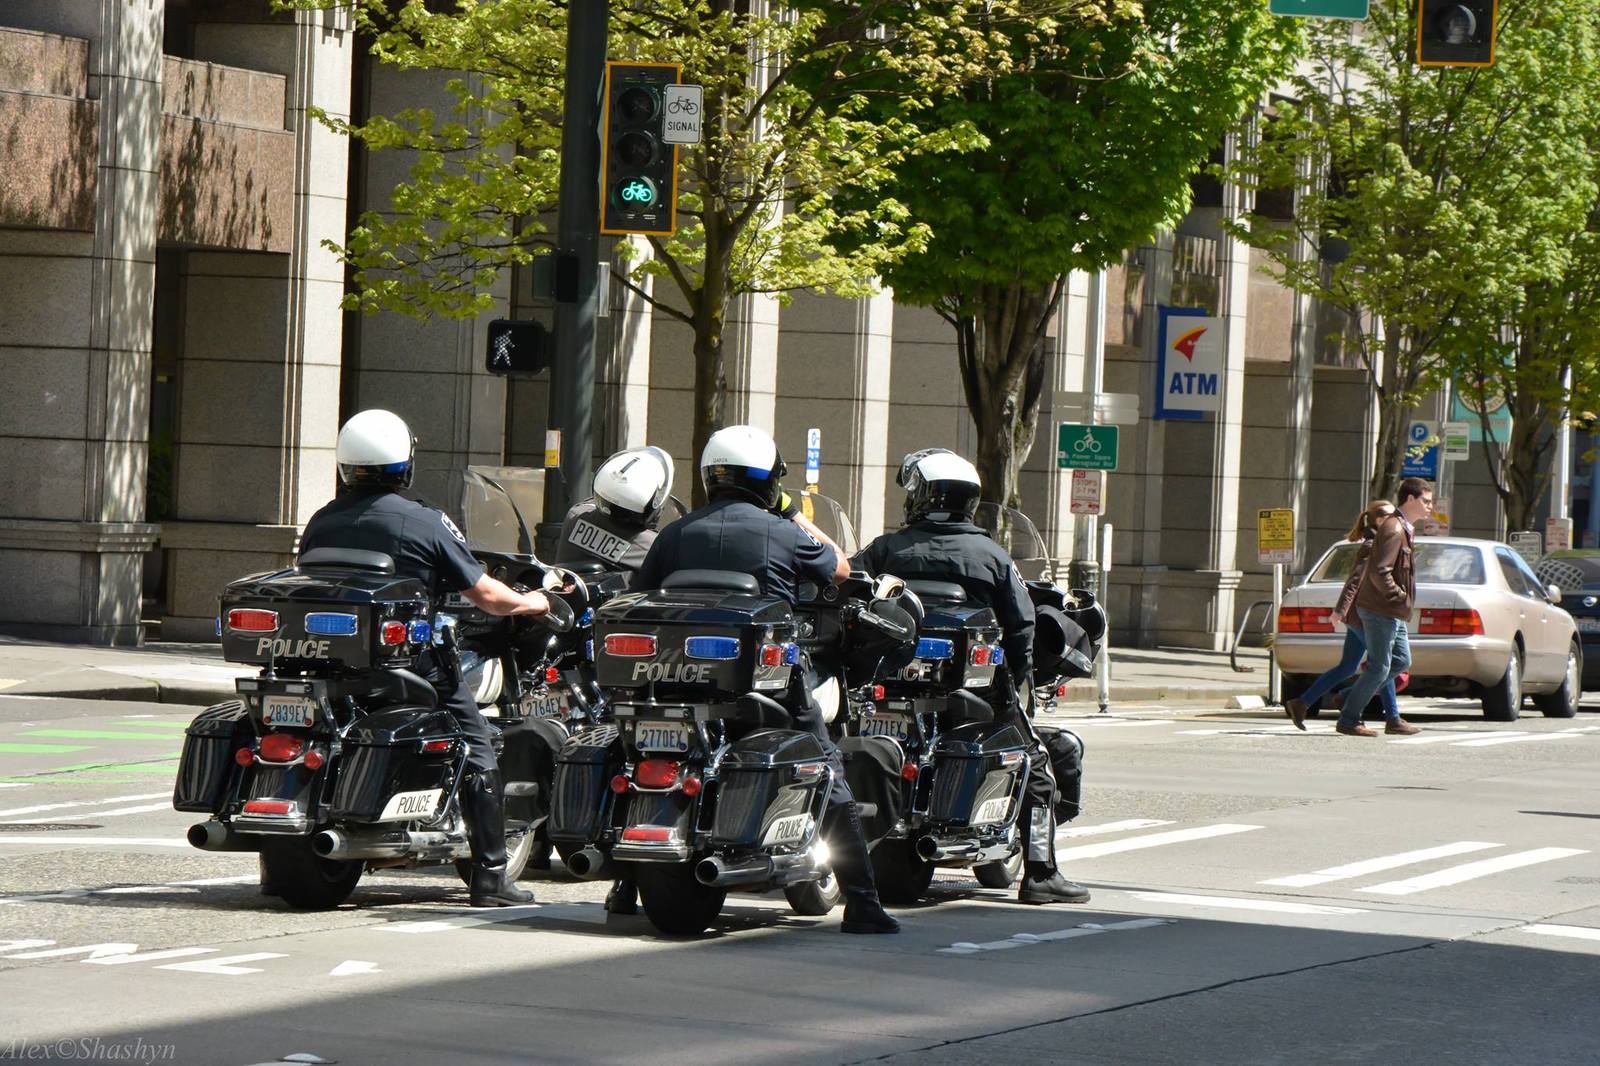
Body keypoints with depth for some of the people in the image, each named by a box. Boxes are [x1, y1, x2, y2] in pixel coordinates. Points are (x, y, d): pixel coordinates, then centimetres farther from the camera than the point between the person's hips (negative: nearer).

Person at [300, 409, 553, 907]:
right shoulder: (427, 524, -8)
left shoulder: (321, 524, 4)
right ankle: (490, 878, -1)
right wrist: (530, 603, 17)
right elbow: (485, 595, -3)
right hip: (410, 658, -5)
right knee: (477, 752, 4)